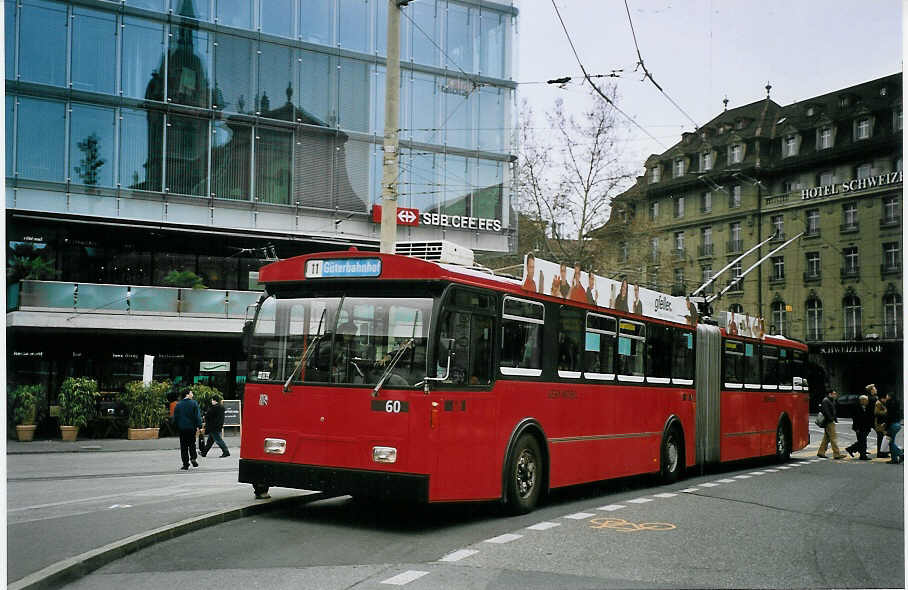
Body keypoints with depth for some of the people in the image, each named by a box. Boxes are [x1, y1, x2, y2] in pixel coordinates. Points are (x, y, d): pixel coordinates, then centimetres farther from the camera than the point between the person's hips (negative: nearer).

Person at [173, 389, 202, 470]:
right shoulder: (194, 403, -4)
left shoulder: (178, 405, 2)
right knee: (192, 444, 14)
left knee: (183, 446, 4)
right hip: (191, 427, -1)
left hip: (181, 428, 1)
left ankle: (185, 464, 1)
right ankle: (193, 458, -4)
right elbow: (197, 415, -7)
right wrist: (198, 426, -3)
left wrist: (176, 427, 13)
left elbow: (175, 417, 5)